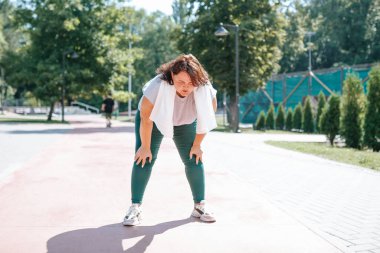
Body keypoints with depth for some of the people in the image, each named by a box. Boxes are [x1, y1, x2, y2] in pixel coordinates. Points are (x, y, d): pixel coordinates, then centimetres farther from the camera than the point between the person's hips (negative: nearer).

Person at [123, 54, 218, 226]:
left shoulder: (205, 89, -32)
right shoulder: (158, 86, -40)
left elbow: (206, 118, -14)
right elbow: (146, 117, -28)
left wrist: (196, 145, -8)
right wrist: (145, 147, -19)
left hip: (185, 123, 2)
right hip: (154, 120, -2)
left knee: (194, 160, -5)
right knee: (144, 159, -13)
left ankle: (199, 206, 7)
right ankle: (135, 208, -8)